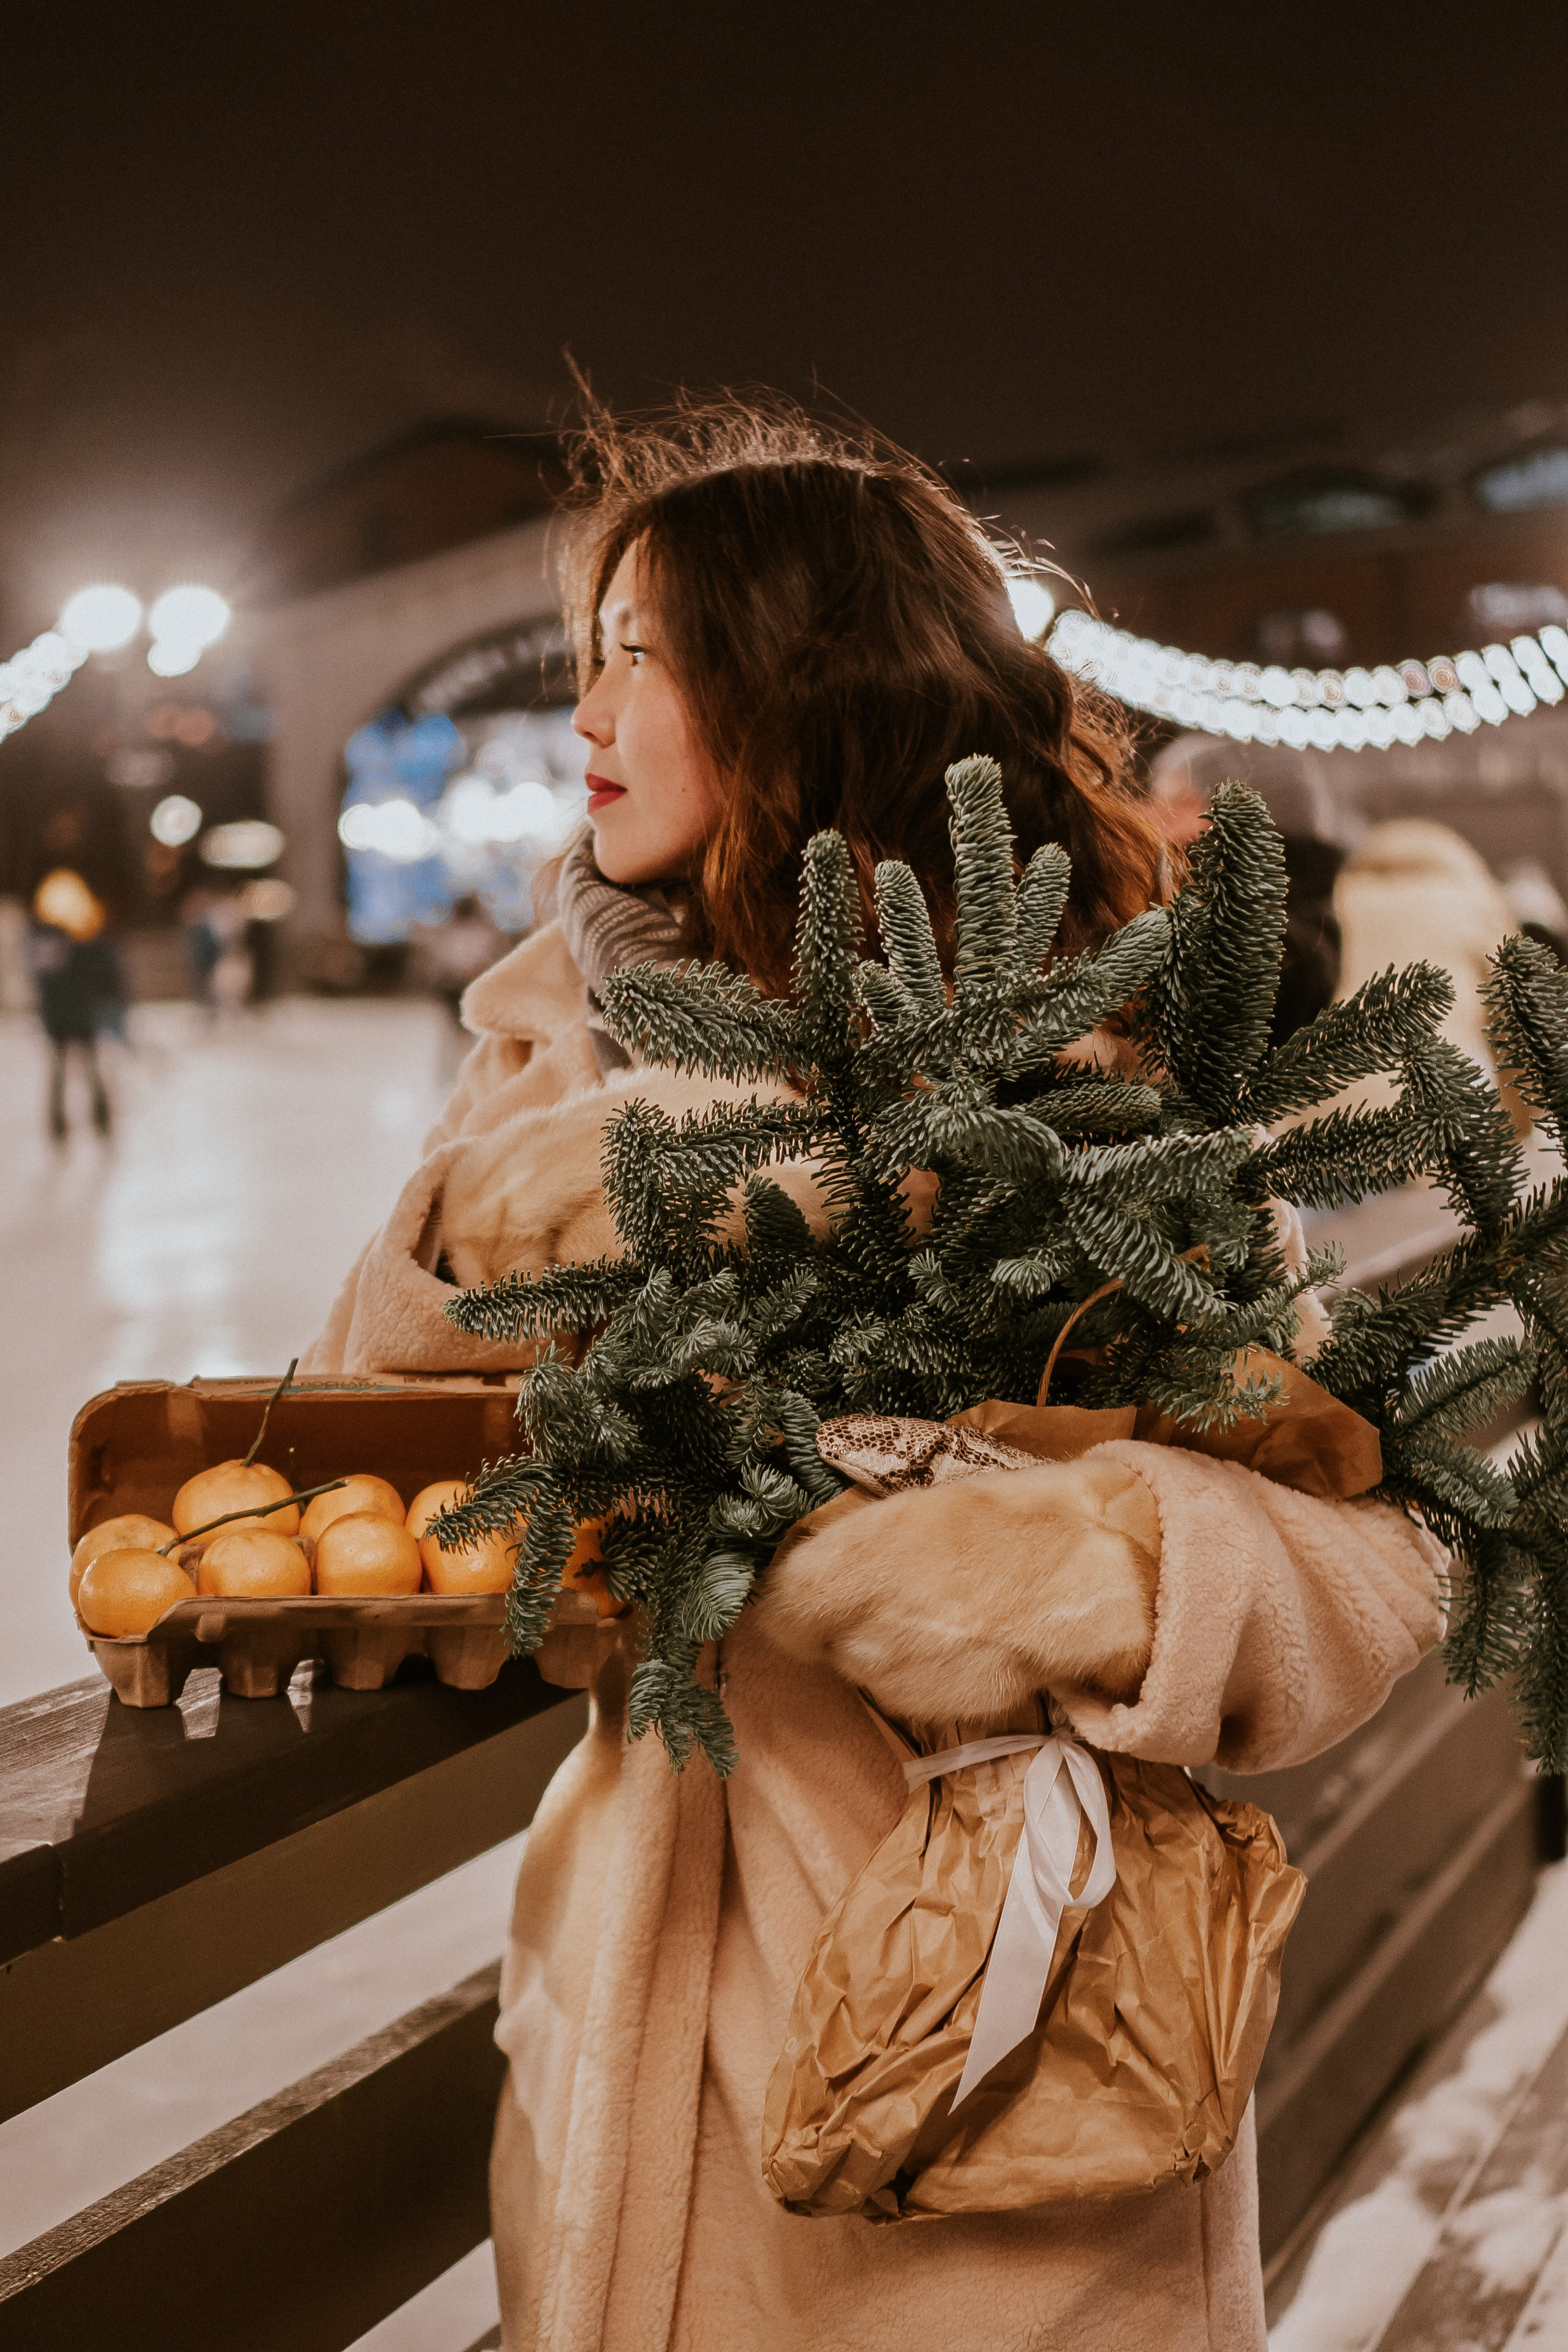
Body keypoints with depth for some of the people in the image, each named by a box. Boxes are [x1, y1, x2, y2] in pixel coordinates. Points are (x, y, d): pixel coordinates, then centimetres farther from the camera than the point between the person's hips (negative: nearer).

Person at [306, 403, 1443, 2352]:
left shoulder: (1095, 1060, -9)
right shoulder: (576, 1036, 3)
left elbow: (1373, 1548, -15)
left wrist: (1099, 1571, -34)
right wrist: (473, 1238, -17)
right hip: (653, 2001, 4)